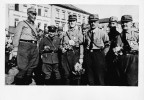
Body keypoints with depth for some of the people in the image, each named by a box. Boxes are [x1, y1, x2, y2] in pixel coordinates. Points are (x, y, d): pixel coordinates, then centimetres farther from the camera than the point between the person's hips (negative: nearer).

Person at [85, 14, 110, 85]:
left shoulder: (102, 33, -1)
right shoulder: (87, 33, 10)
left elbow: (107, 45, 1)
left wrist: (103, 54, -5)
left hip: (98, 54, -3)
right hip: (88, 55, 4)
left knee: (100, 76, 1)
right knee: (90, 76, 10)